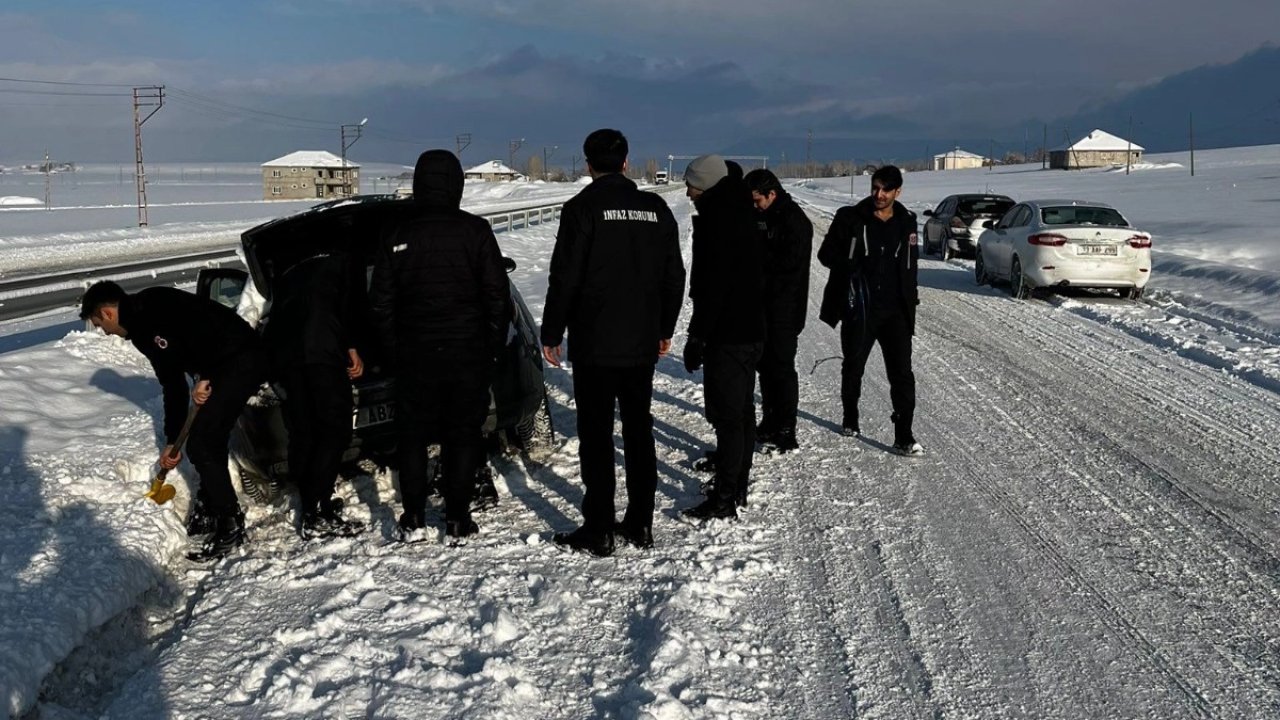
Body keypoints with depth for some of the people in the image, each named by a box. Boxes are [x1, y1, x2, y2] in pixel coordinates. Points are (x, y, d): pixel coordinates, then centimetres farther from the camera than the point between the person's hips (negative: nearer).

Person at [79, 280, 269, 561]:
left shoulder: (153, 305, -13)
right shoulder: (142, 330, 18)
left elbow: (208, 322, -26)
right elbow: (172, 385, 23)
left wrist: (204, 377, -19)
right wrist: (172, 440, 27)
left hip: (241, 360, -10)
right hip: (224, 367, 10)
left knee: (201, 445, -6)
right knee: (209, 440, 17)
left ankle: (230, 527, 5)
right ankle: (209, 510, 34)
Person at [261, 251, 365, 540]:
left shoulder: (287, 274, 36)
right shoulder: (340, 262, 21)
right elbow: (348, 303, 4)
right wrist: (352, 348, 6)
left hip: (282, 352, 6)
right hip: (321, 350, -6)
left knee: (301, 434, 12)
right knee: (336, 430, -5)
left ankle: (310, 508, 14)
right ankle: (318, 516, -12)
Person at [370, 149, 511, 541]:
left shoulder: (395, 237, -1)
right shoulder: (475, 231, -6)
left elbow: (380, 303, 3)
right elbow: (497, 296, -5)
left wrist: (394, 349, 13)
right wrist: (493, 345, 6)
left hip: (414, 355, 1)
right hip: (469, 353, -1)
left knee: (412, 434, 12)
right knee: (463, 434, 8)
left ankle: (413, 518, 13)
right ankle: (458, 518, 9)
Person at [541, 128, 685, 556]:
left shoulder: (583, 208, -9)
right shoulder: (656, 209, 7)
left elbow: (564, 277, -11)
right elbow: (674, 276, 11)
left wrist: (551, 334, -2)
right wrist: (664, 329, 21)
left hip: (594, 344, -5)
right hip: (642, 344, 5)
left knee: (596, 436, 1)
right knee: (639, 432, 13)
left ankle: (597, 531, 4)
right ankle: (640, 525, 18)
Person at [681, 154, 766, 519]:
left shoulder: (718, 219, -17)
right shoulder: (742, 214, 14)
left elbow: (714, 285, -22)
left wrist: (697, 335, -17)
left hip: (727, 334, -11)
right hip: (751, 328, 11)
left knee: (727, 414, -7)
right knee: (742, 410, 16)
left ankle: (725, 497, -2)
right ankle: (736, 484, 27)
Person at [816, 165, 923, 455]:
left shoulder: (906, 222, 6)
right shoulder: (850, 218, -4)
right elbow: (826, 254, 0)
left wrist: (910, 297, 12)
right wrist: (849, 262, -18)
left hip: (896, 311, 1)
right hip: (858, 309, -1)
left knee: (902, 373, -6)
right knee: (853, 367, 15)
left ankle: (904, 437, -2)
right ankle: (850, 420, 36)